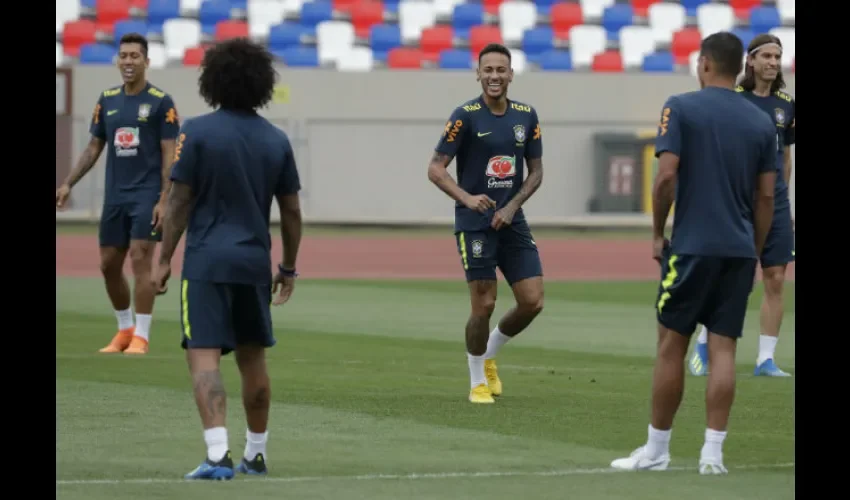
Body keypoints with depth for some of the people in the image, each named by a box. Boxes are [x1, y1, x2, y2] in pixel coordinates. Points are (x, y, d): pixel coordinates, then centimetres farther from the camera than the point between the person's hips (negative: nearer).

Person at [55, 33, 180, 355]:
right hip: (115, 196, 6)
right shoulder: (107, 100, 9)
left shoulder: (161, 102, -6)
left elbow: (169, 155, -8)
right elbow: (94, 147, 15)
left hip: (147, 195, -6)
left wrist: (164, 199, -15)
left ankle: (141, 335, -6)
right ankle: (125, 329, 24)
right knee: (109, 264, 8)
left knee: (140, 259, -11)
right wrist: (68, 184, 7)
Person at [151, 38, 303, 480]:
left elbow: (180, 202, -6)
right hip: (255, 261, 5)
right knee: (252, 359, 17)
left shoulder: (198, 132, -6)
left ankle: (218, 455, -23)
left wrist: (164, 260, 0)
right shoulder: (276, 140, 6)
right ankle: (256, 454, 26)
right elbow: (291, 211, 10)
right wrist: (289, 267, 20)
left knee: (204, 357, -9)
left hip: (207, 261, -5)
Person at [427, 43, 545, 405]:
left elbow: (535, 170, 12)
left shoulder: (526, 116, 5)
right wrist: (467, 198, -23)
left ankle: (489, 355, 25)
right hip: (474, 223, -5)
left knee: (532, 302, -1)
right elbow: (436, 169, -8)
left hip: (512, 222, 5)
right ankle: (478, 382, 14)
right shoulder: (465, 116, -8)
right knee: (484, 304, -6)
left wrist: (512, 206, -3)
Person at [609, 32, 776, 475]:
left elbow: (666, 176, -12)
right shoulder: (761, 122, 7)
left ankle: (656, 450, 10)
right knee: (723, 350, 3)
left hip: (692, 245, -3)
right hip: (740, 248, 3)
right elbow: (766, 196, 7)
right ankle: (713, 452, -2)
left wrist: (658, 234, 0)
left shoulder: (682, 107, -4)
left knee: (671, 346, 5)